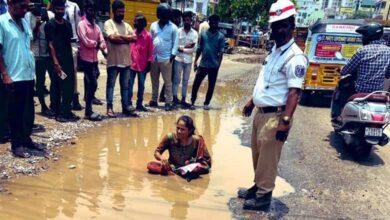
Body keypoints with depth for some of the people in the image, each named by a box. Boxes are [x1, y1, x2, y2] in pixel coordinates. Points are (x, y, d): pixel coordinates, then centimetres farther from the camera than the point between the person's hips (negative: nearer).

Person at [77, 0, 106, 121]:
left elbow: (102, 42, 5)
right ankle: (88, 111, -1)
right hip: (86, 59, -7)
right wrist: (97, 44, -2)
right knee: (93, 84, -10)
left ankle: (88, 109, 19)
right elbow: (86, 42, -16)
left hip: (95, 59, 7)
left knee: (90, 85, 10)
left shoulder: (97, 27, 15)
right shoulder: (82, 24, -6)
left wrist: (102, 47, -16)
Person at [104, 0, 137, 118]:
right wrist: (127, 39, -8)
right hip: (113, 61, -5)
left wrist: (120, 36, -9)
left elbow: (134, 38, 0)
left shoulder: (126, 25, 14)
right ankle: (109, 108, 7)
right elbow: (112, 38, -18)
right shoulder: (109, 23, -2)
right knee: (111, 85, 2)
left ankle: (125, 107, 19)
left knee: (125, 86, 11)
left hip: (126, 61, 5)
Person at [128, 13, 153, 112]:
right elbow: (128, 47, 6)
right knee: (129, 85, 4)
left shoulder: (148, 35, -5)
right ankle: (128, 103, 13)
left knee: (141, 85, 9)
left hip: (143, 65, -1)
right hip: (131, 64, 2)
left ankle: (139, 104, 19)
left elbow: (150, 51, -2)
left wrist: (149, 63, -4)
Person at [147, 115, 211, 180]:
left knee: (205, 167, -30)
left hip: (189, 167, -1)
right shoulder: (170, 137, -16)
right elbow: (157, 152, -6)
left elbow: (207, 160, -12)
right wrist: (161, 158, -28)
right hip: (172, 165, 2)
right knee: (150, 165, -23)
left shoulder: (196, 140, -18)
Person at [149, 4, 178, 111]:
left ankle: (168, 102, 5)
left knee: (167, 81, 0)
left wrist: (173, 54, -11)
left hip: (166, 58, -4)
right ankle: (154, 100, 23)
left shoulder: (173, 27, -2)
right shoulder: (153, 25, 7)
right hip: (153, 57, 4)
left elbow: (175, 42, -2)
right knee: (154, 80, 12)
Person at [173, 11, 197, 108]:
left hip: (188, 61, 2)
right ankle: (174, 99, 9)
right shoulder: (178, 31, -1)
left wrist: (181, 48, -10)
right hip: (178, 59, -2)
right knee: (176, 80, 3)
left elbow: (193, 49, -6)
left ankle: (183, 100, 15)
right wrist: (186, 47, -14)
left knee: (185, 81, 8)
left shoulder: (194, 33, 2)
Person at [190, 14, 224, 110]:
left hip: (214, 66, -1)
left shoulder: (221, 36, -1)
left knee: (211, 85, 7)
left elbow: (221, 52, -4)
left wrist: (218, 64, -12)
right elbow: (199, 49, 9)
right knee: (196, 83, 1)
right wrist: (195, 61, 4)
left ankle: (206, 103, 21)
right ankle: (192, 102, 14)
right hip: (203, 64, 1)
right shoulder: (203, 34, 4)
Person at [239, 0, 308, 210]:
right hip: (261, 112, 9)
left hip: (275, 116, -9)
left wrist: (285, 121, -28)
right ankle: (257, 186, 35)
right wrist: (251, 102, 22)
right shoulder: (275, 50, 12)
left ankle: (264, 195, 18)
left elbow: (294, 92, -23)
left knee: (268, 158, 3)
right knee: (257, 154, 19)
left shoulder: (295, 57, -17)